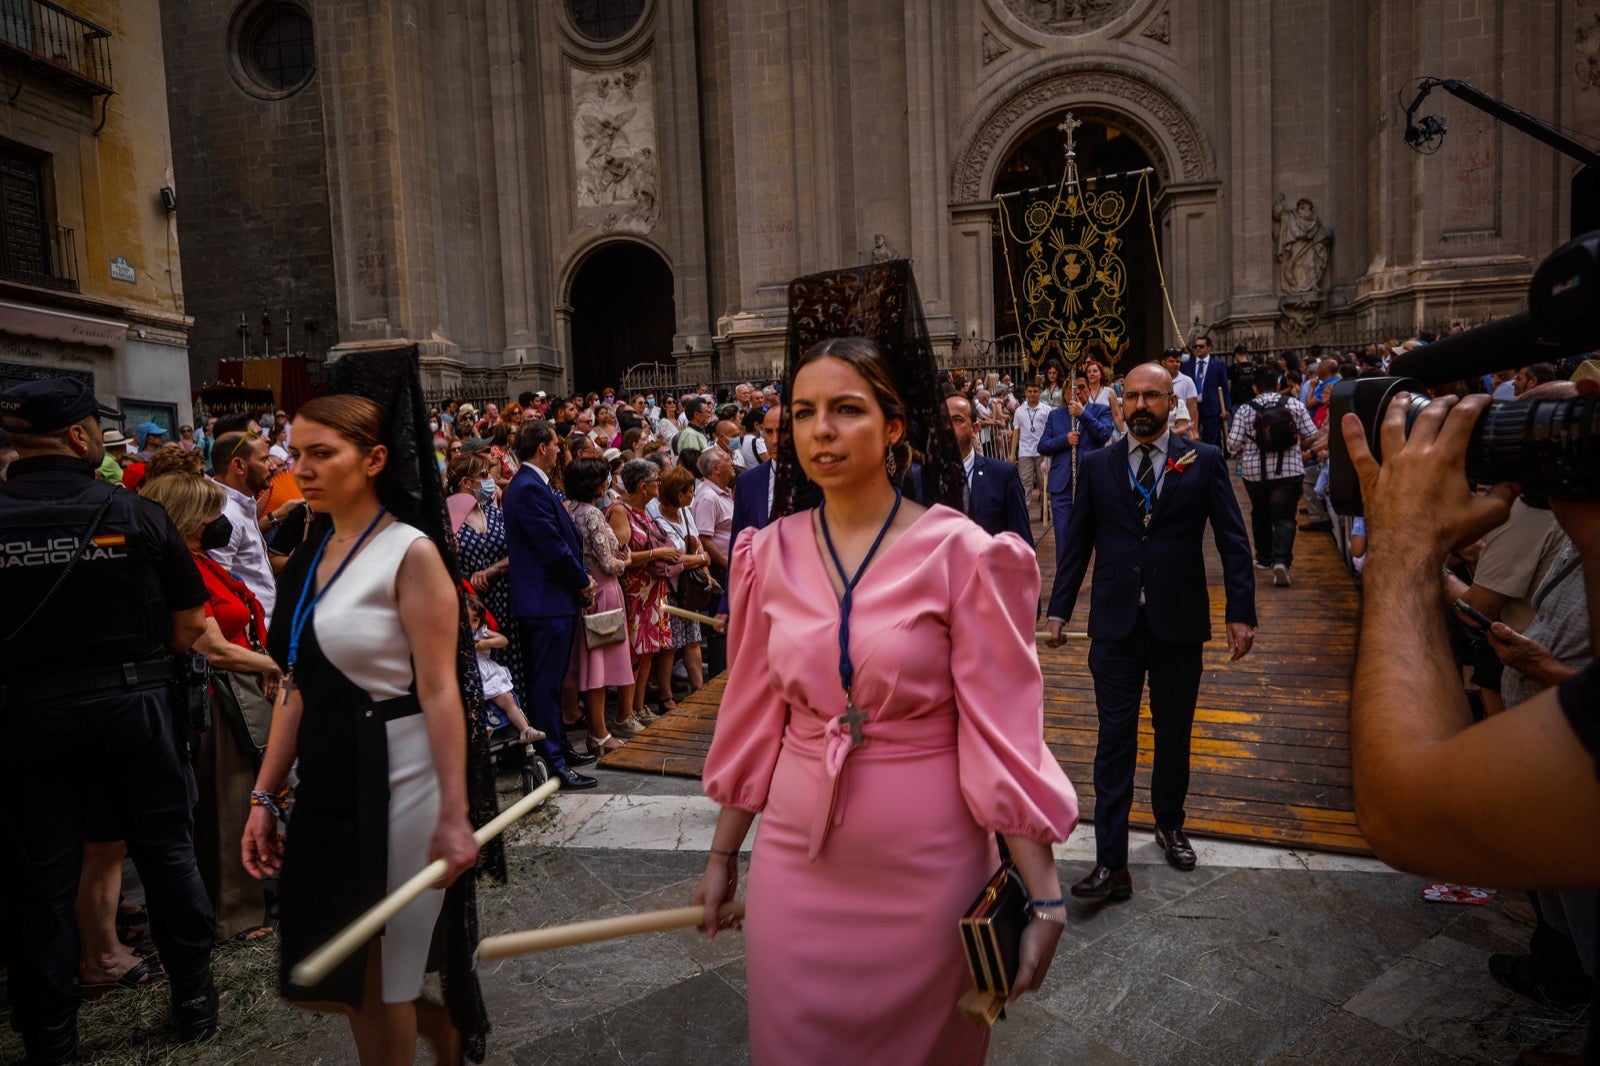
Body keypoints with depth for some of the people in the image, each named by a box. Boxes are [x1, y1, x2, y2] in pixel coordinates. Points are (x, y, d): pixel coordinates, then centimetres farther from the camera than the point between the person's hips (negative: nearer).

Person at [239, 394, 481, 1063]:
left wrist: (453, 815, -20)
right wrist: (264, 796, 11)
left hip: (393, 780, -7)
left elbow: (439, 691, -17)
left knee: (373, 984, 5)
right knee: (314, 982, 15)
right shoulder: (310, 557, 10)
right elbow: (297, 690, 13)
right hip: (326, 783, 8)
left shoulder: (410, 553, -12)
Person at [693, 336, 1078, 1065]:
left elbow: (1002, 732, -11)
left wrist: (1044, 896, -11)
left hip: (926, 865, -2)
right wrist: (721, 854, 11)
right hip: (797, 859, 3)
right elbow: (753, 720, 5)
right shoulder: (771, 555, -2)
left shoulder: (959, 553, -12)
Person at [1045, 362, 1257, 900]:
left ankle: (1169, 824, 40)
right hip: (1115, 624, 0)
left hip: (1179, 622, 0)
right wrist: (1059, 609, 4)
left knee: (1173, 732, 16)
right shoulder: (1096, 465, 4)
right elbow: (1078, 544, 6)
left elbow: (1233, 541, 0)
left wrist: (1241, 612, -6)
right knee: (1114, 739, -1)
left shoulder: (1204, 462, 0)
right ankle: (1111, 864, 3)